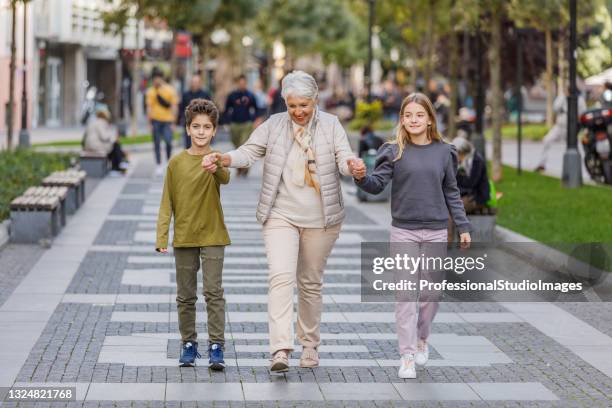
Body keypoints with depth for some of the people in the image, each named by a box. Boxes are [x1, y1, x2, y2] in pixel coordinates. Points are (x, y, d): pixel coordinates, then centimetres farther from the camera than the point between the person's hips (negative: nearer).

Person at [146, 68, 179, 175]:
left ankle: (169, 161, 14)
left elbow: (174, 106, 2)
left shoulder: (170, 90, 1)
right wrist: (150, 121, -3)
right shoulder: (151, 91, 4)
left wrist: (173, 122, -3)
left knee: (168, 142, -11)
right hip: (156, 120, 1)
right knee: (157, 144, 2)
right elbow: (149, 107, 4)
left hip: (167, 120, -1)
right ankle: (159, 166, 8)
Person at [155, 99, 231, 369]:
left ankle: (216, 347, -6)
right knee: (185, 296, 9)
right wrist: (162, 237, -4)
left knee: (214, 292, -8)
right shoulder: (177, 163, 1)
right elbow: (167, 203, 3)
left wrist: (216, 166, -52)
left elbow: (225, 179, -29)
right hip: (184, 238, 3)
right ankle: (189, 344, 20)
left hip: (212, 236, -2)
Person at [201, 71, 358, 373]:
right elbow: (248, 153, -3)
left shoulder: (330, 125, 0)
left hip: (319, 218, 1)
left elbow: (344, 159, -9)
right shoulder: (273, 125, 1)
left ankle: (309, 344, 29)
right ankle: (280, 350, -24)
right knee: (281, 277, -17)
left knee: (311, 282, 12)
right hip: (281, 215, -1)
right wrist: (221, 159, -22)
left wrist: (351, 165, -33)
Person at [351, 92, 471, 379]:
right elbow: (378, 185, -10)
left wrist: (463, 227, 7)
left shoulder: (443, 152, 3)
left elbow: (451, 192, 9)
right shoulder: (394, 151, -3)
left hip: (436, 232, 2)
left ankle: (421, 338, 33)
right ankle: (407, 356, 1)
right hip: (403, 231, -2)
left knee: (432, 292, 9)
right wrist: (361, 177, -32)